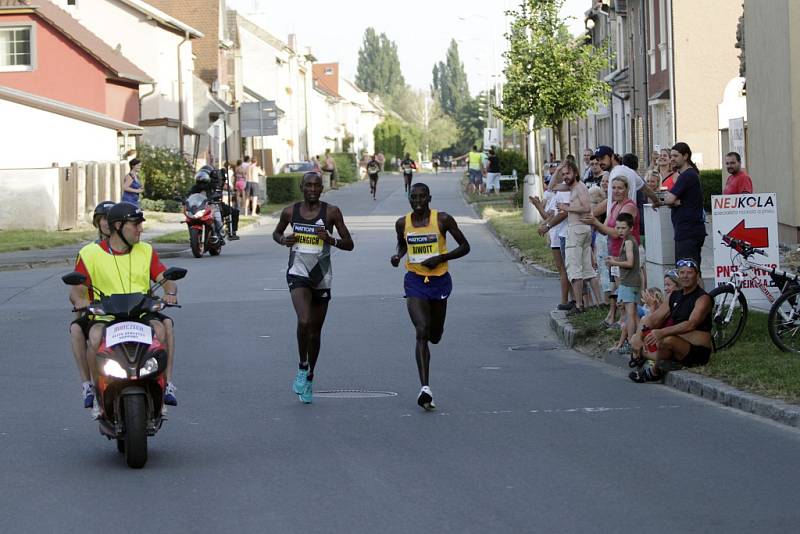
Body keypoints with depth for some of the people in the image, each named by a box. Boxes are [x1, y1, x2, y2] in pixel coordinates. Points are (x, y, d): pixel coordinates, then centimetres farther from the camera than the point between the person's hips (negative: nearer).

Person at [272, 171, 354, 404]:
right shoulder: (290, 211, 1)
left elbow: (349, 244, 0)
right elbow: (276, 233, 19)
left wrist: (331, 240, -19)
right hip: (298, 272, -1)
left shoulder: (331, 212, -3)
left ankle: (309, 378, 28)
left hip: (322, 276, 1)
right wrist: (283, 240, -4)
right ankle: (302, 367, -3)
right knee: (303, 321, -24)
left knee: (315, 330, 10)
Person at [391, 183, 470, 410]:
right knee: (421, 332, -17)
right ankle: (425, 388, -23)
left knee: (435, 336, 12)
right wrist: (398, 256, -2)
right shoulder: (402, 223, 0)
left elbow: (464, 247, -2)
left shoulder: (442, 219, -8)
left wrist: (441, 258, -16)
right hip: (414, 281, 0)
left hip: (439, 279, 0)